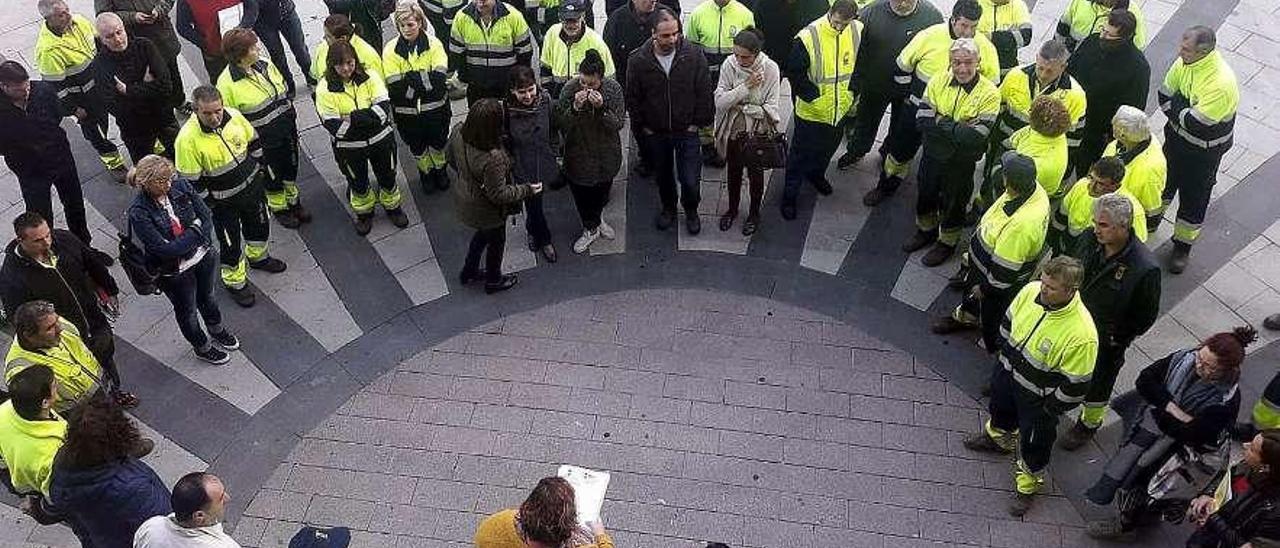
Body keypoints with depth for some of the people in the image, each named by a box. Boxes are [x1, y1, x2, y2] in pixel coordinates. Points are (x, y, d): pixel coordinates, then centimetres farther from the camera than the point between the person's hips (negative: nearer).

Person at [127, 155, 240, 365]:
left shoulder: (180, 186, -18)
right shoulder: (138, 213, -30)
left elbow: (207, 217, -12)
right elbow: (165, 249, -29)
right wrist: (195, 231, -21)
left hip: (203, 256, 4)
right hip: (174, 272, -4)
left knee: (206, 296, 31)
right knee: (187, 311, 22)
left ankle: (217, 331, 60)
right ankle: (202, 347, 49)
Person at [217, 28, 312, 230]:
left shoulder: (265, 66, -5)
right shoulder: (227, 83, -22)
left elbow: (285, 92, 9)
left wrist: (293, 123, 14)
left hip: (287, 131, 5)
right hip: (262, 141, -5)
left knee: (291, 168, 23)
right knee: (272, 175, 16)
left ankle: (293, 200, 47)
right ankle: (278, 208, 41)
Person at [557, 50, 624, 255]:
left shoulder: (613, 88, -19)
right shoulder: (569, 89, -21)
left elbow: (619, 124, -17)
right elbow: (561, 124, -16)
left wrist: (602, 108, -34)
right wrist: (575, 107, -34)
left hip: (607, 154, 1)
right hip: (578, 154, -1)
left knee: (602, 191, 24)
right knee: (581, 194, 15)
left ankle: (596, 218, 57)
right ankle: (591, 228, 42)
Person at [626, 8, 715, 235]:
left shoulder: (694, 55, -14)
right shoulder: (638, 60, -12)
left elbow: (705, 92, -5)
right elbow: (633, 98, -1)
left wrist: (699, 122, -5)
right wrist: (641, 126, 0)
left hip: (687, 131, -1)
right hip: (654, 133, 2)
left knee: (690, 180, 0)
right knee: (663, 175, 20)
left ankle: (691, 210, 30)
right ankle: (668, 208, 46)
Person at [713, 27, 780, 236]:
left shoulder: (770, 68, -20)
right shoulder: (729, 65, -16)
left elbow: (770, 108, -19)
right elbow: (719, 102, -20)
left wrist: (739, 106, -19)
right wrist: (746, 86, -28)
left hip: (759, 132, -2)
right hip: (734, 130, 2)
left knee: (755, 173, 17)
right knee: (734, 170, 21)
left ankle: (754, 213, 40)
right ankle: (732, 209, 45)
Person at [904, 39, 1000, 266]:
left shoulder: (989, 93, -21)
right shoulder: (938, 82, -10)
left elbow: (976, 137, -29)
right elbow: (922, 120, -18)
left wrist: (940, 122, -26)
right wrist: (959, 128, -26)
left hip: (961, 162, -4)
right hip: (932, 154, 4)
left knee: (953, 203, 17)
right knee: (926, 195, 25)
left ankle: (947, 242, 42)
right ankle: (926, 230, 51)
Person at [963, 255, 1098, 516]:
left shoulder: (1081, 334, -39)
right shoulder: (1031, 291, -22)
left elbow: (1075, 385, -26)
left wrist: (1050, 409, -15)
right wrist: (1006, 355, 9)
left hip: (1039, 397, -6)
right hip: (1009, 372, 6)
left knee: (1033, 441, 19)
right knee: (1000, 409, 35)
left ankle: (1027, 485, 48)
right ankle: (996, 437, 69)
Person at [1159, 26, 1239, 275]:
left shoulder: (1221, 83, -35)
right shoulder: (1184, 62, -14)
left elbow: (1196, 124, -33)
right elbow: (1165, 95, -5)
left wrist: (1174, 105, -19)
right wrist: (1182, 108, -22)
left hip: (1203, 151, -6)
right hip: (1176, 136, 6)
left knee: (1193, 198, 10)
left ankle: (1182, 245, 30)